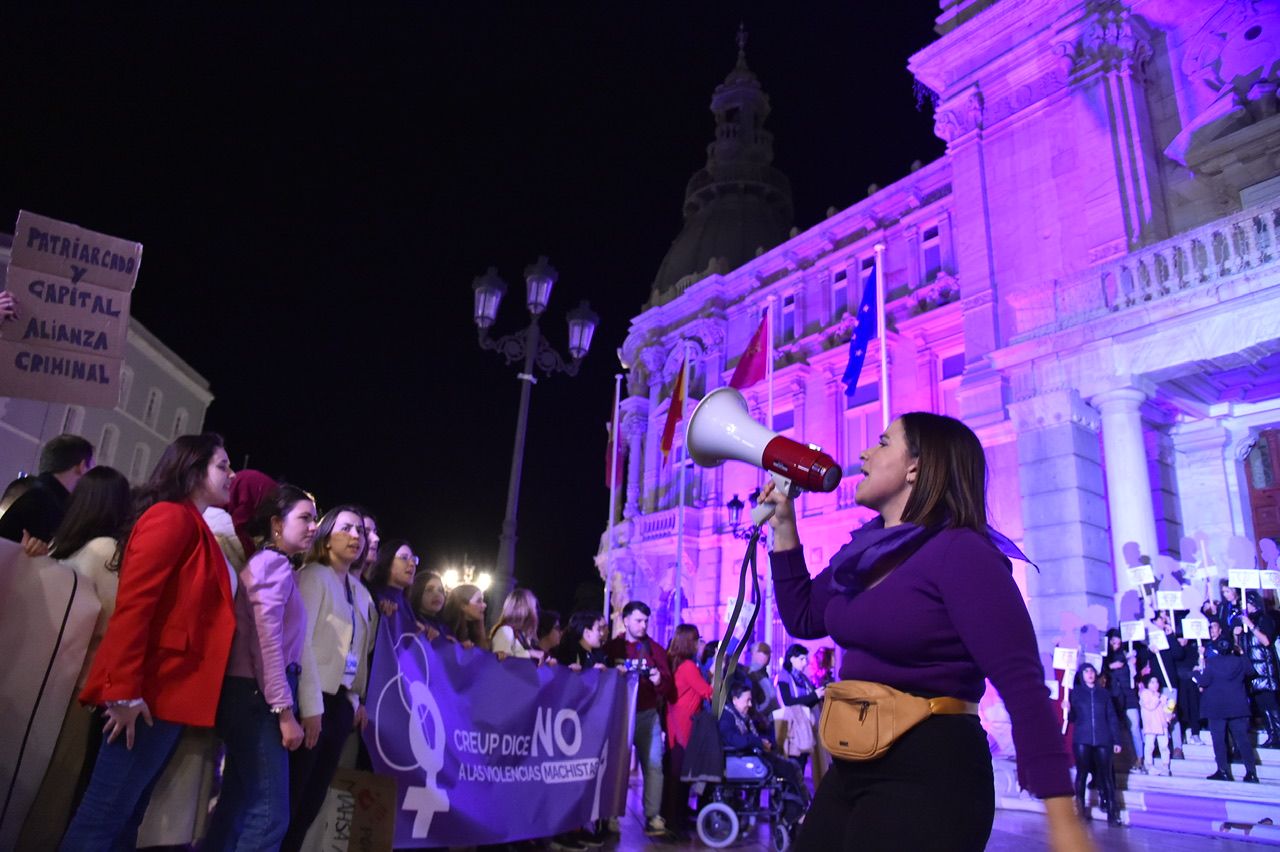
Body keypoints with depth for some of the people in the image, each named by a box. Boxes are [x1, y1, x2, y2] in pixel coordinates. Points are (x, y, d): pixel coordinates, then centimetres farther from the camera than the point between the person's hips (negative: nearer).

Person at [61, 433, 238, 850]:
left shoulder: (194, 528, 17)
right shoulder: (172, 516, -9)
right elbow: (133, 603, -18)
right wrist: (124, 690, -21)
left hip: (169, 694, 9)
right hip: (151, 693, -9)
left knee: (128, 814, 13)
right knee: (105, 815, -2)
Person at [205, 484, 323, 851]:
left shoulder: (271, 564, 19)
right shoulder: (275, 563, -9)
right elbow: (267, 641, -17)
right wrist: (286, 712, -17)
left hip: (252, 696, 10)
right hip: (258, 697, -10)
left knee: (238, 807, 13)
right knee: (270, 814, -8)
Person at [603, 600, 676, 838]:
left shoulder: (655, 649, 7)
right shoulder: (611, 647, 4)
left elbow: (669, 688, 4)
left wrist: (659, 681, -17)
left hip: (647, 715, 1)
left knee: (653, 764, -3)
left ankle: (653, 817, 3)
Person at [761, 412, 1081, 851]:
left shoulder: (959, 552, -15)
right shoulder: (867, 554, 9)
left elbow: (1022, 683, -20)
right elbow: (801, 616, 22)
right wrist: (783, 526, 15)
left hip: (930, 772, -8)